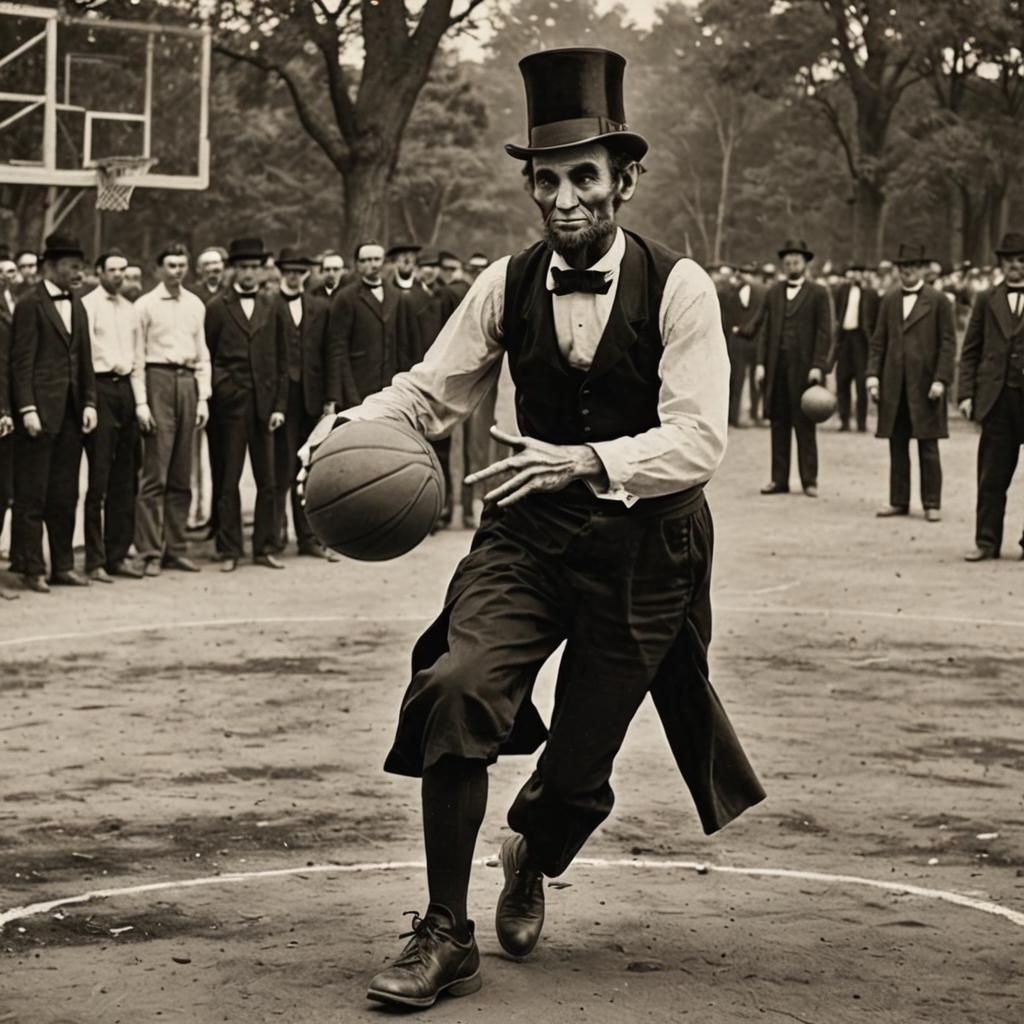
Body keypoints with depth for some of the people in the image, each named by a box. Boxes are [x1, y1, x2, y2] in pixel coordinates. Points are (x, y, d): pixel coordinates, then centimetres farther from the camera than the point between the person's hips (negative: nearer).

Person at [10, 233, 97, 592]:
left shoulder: (77, 306, 16)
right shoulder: (30, 304, -6)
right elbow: (22, 361, -10)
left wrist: (89, 402, 7)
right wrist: (27, 409, -16)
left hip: (71, 413, 7)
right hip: (41, 411, -7)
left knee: (65, 495, 10)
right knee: (31, 495, -1)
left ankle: (63, 565, 16)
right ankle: (31, 569, 4)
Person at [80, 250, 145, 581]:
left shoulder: (130, 309, 17)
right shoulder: (88, 305, -3)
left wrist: (140, 400, 10)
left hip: (126, 390, 6)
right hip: (101, 387, -6)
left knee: (125, 479, 7)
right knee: (99, 479, -7)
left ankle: (118, 555, 13)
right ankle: (95, 561, -3)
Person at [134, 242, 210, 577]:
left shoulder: (196, 305, 14)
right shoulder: (146, 305, 0)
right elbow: (137, 357, -2)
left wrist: (203, 397, 9)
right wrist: (141, 402, -8)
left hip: (188, 381, 5)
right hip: (158, 378, -5)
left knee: (181, 476, 7)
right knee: (155, 473, -7)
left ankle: (175, 548, 12)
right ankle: (150, 552, -5)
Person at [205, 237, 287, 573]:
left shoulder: (272, 305, 9)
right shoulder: (217, 308, 4)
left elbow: (281, 359, 8)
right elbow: (205, 356, 6)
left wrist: (279, 404, 2)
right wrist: (215, 387, -3)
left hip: (265, 402, 2)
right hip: (231, 403, -2)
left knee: (267, 480, 3)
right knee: (229, 480, 1)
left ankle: (265, 548, 12)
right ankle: (229, 550, 6)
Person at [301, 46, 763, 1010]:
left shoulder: (678, 289, -13)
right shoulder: (507, 286, -1)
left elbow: (697, 440, -20)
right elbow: (430, 390, 4)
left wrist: (586, 461, -36)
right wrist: (354, 425, -17)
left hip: (641, 548, -2)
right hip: (529, 534, 2)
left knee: (578, 767, 4)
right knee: (456, 685, -25)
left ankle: (530, 860, 45)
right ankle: (444, 937, -12)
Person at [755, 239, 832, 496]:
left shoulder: (818, 293, 2)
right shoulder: (773, 292, 13)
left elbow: (824, 332, -3)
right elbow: (765, 329, 11)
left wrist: (817, 366, -11)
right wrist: (761, 363, 2)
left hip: (804, 367, -3)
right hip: (776, 366, 3)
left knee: (804, 425, -1)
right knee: (779, 424, 5)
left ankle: (809, 480, 4)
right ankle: (779, 479, 8)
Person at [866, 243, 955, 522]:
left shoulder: (938, 301, -1)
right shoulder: (889, 300, 11)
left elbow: (948, 343, -4)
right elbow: (878, 341, 12)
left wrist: (940, 380, -12)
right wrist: (873, 374, 2)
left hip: (925, 385, -4)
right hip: (893, 386, 4)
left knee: (928, 448, 0)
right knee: (897, 447, 8)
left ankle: (932, 504, 6)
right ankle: (898, 501, 14)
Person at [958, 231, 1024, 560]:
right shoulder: (986, 300, 11)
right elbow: (970, 352, 9)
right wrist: (966, 394, -1)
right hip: (997, 397, 1)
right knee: (992, 475, 2)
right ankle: (987, 542, 6)